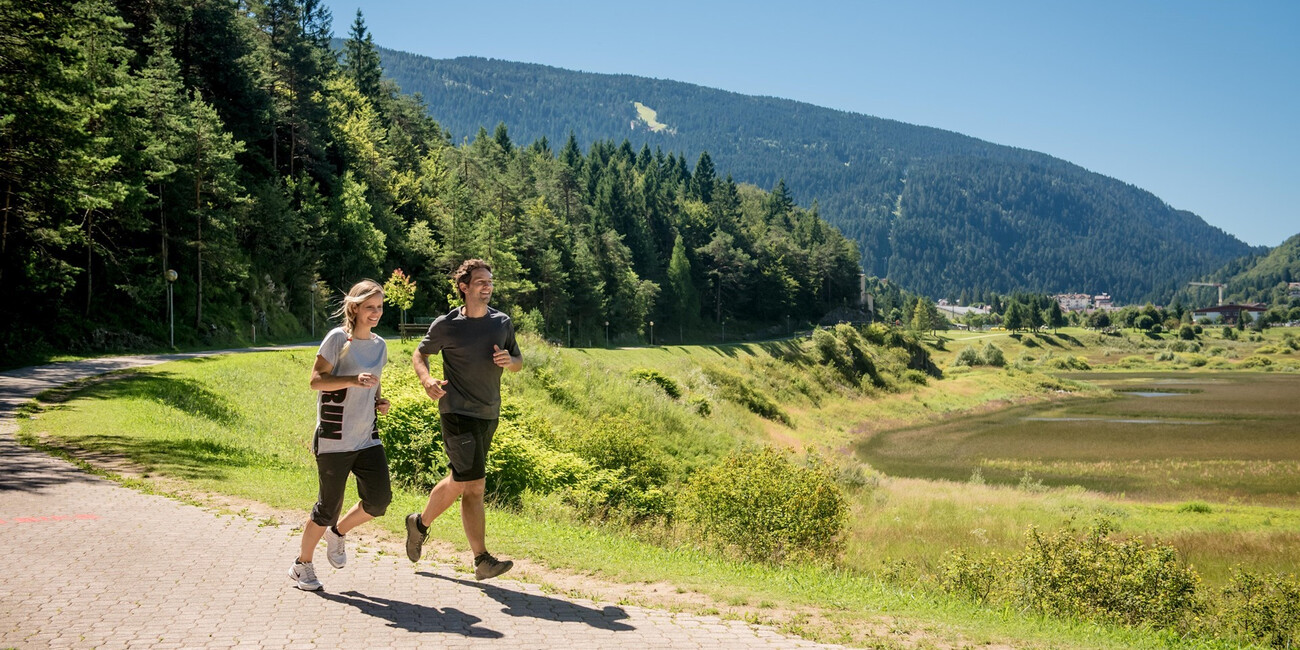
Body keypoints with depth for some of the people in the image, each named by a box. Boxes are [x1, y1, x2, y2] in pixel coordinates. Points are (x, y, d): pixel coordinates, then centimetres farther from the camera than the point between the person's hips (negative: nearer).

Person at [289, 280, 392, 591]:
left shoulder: (379, 345, 11)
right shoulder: (338, 338, -9)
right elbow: (315, 380, -12)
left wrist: (380, 401, 5)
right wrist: (353, 380, -25)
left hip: (367, 437, 6)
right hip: (334, 439, -6)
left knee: (379, 498, -4)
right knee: (329, 506, 1)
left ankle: (337, 532, 25)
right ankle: (302, 565, 21)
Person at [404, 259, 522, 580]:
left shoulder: (502, 323, 7)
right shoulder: (446, 325, -5)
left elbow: (519, 362, 16)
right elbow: (419, 354, 7)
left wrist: (509, 360, -8)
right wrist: (427, 379, -13)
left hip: (488, 414, 6)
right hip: (458, 412, -6)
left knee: (462, 482, 10)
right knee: (473, 484, -10)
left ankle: (419, 523, 27)